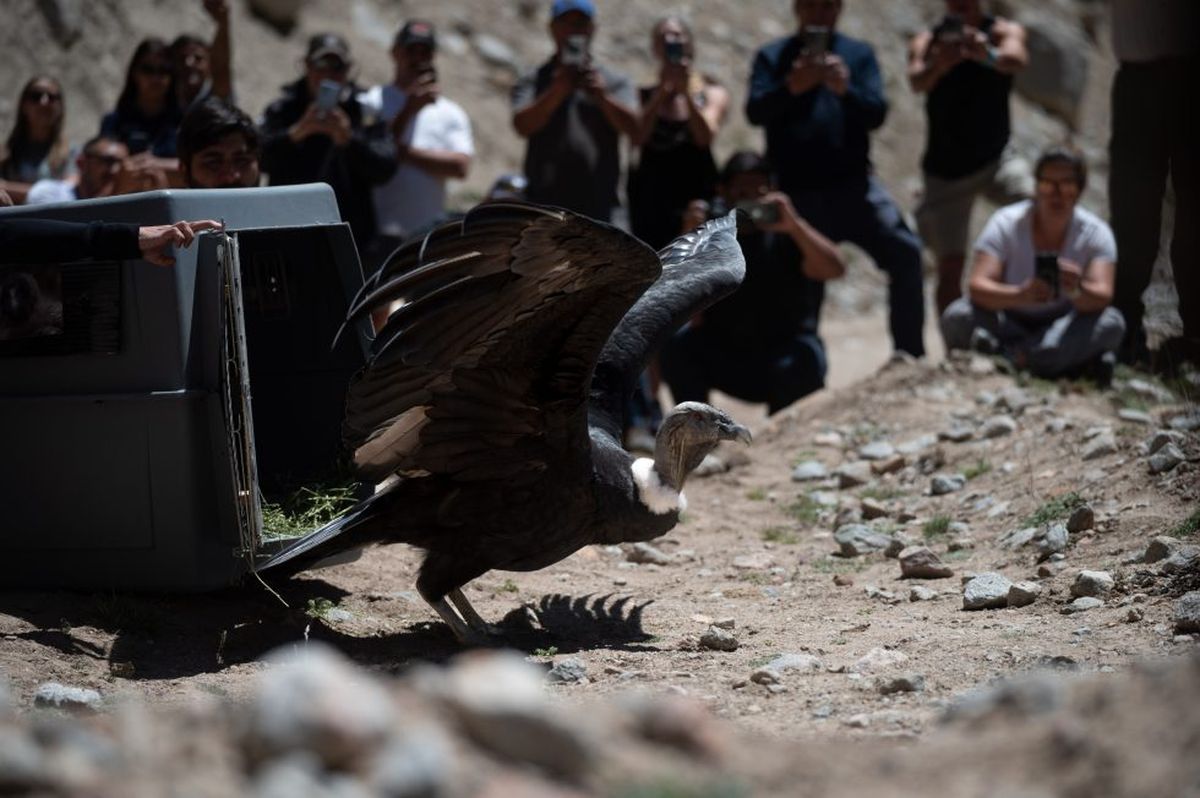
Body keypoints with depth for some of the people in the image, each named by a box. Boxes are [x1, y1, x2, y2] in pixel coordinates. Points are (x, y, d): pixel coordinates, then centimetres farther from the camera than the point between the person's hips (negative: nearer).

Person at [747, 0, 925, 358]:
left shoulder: (859, 53, 9)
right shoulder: (772, 56, 7)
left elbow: (877, 113, -2)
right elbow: (755, 111, -7)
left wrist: (845, 89, -23)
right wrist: (791, 87, -26)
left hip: (853, 184, 0)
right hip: (797, 191, 0)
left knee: (904, 252, -16)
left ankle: (910, 355, -8)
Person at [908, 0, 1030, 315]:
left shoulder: (1004, 31, -5)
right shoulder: (927, 41, -4)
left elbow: (1017, 60, -29)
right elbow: (917, 81, -26)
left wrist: (988, 54, -54)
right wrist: (939, 65, -51)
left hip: (995, 159, 0)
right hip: (945, 168, 0)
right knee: (950, 266, -4)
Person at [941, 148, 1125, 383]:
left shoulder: (1095, 232, -8)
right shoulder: (1006, 224, -11)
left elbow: (1103, 297, -23)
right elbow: (977, 286, -24)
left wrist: (1079, 291, -48)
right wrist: (1020, 295, -45)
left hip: (1063, 328, 0)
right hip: (1010, 323, 0)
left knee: (1111, 322, -29)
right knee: (958, 316, -30)